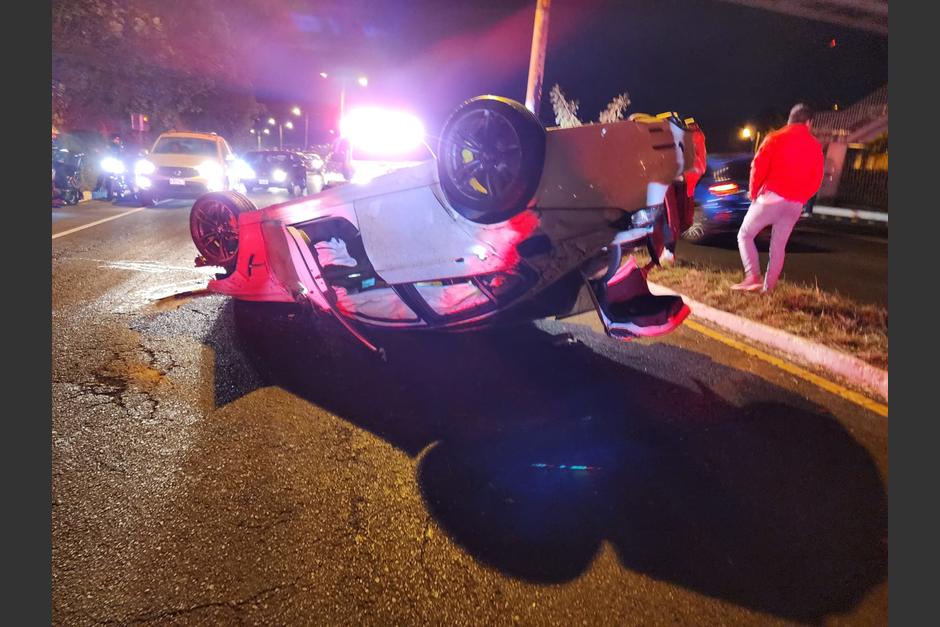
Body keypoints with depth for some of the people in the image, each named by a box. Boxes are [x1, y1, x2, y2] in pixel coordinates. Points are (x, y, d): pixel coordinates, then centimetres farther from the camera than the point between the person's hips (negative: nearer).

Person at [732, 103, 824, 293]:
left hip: (772, 197, -4)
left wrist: (753, 191, 4)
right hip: (796, 204, 4)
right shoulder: (815, 146, 12)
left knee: (745, 235, 5)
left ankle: (753, 277, -10)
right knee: (778, 246, 10)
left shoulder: (775, 137, 1)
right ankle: (767, 287, 10)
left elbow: (759, 165, -8)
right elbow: (816, 180, 12)